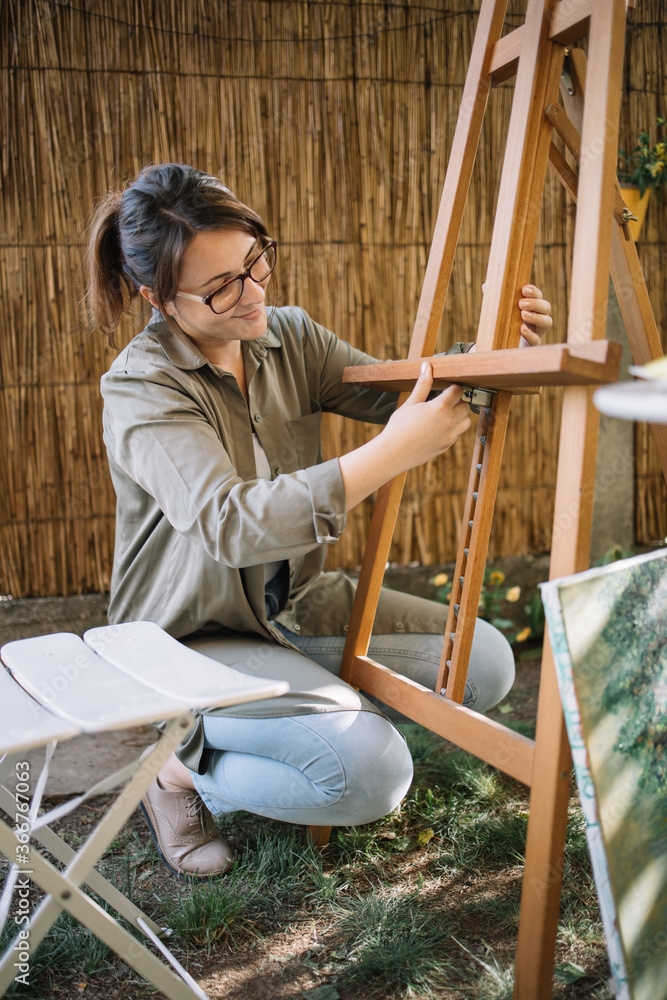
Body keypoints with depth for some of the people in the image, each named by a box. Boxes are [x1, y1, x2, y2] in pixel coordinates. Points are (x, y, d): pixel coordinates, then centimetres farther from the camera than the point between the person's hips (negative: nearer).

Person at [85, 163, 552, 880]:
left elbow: (408, 396, 3)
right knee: (372, 772, -24)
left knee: (484, 664, -1)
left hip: (293, 606, 7)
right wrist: (391, 454, -40)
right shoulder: (140, 388, -22)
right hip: (191, 642, -7)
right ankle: (184, 770, 1)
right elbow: (231, 524, -36)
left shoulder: (290, 338, -2)